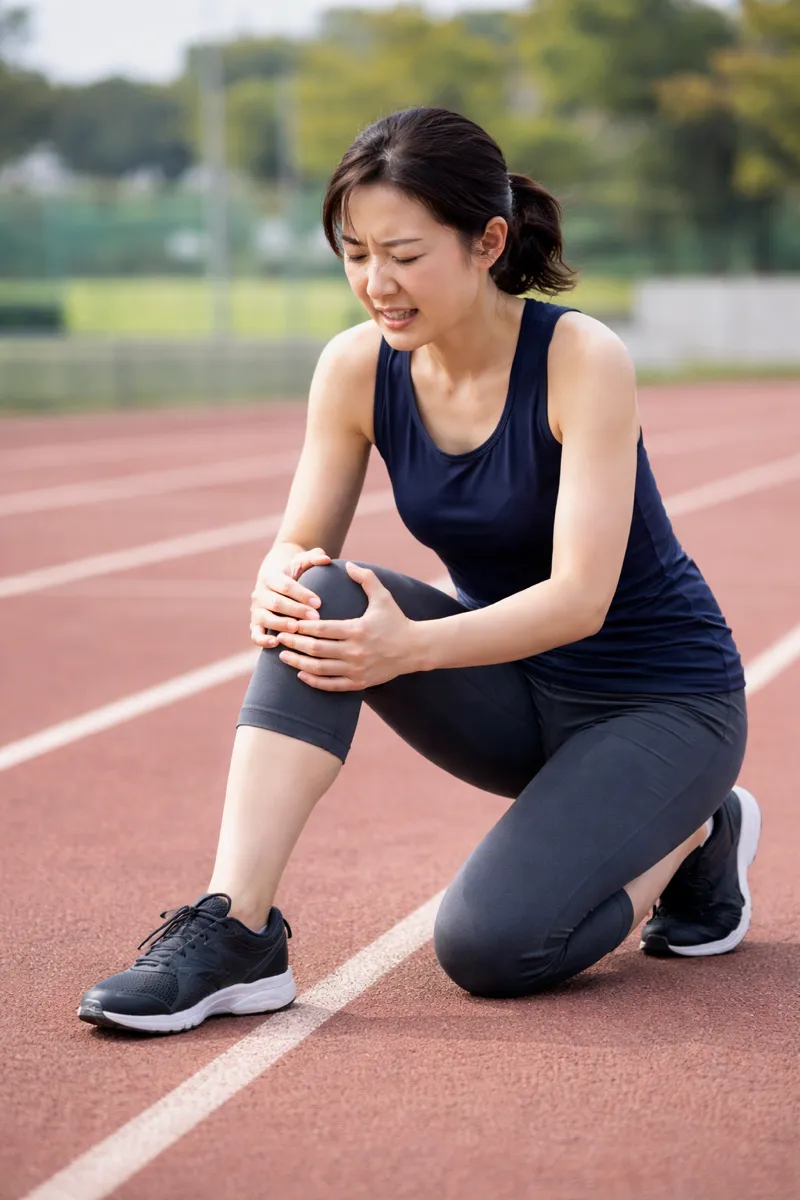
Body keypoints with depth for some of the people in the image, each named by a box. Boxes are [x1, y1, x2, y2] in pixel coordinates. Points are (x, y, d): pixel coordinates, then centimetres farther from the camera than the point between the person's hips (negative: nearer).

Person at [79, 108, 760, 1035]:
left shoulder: (582, 360, -23)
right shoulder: (356, 368, -9)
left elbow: (580, 598, -28)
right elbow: (298, 545, -8)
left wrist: (412, 649, -42)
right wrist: (278, 585, -33)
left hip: (659, 700, -4)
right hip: (516, 695, 5)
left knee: (487, 945, -24)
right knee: (319, 605, -24)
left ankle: (692, 841, 6)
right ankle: (233, 931, -26)